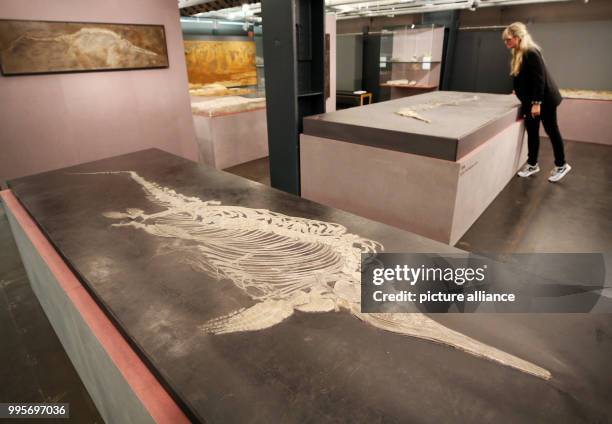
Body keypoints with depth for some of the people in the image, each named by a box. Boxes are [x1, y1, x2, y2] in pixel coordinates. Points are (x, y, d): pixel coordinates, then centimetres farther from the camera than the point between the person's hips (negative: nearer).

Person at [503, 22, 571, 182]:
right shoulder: (518, 54, 8)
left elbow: (539, 79, -24)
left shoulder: (531, 53, -20)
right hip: (530, 101, 9)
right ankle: (532, 164, 20)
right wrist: (520, 92, 19)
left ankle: (561, 165, 15)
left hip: (545, 100, -9)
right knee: (532, 132, 10)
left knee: (551, 131, 2)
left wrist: (537, 102, -26)